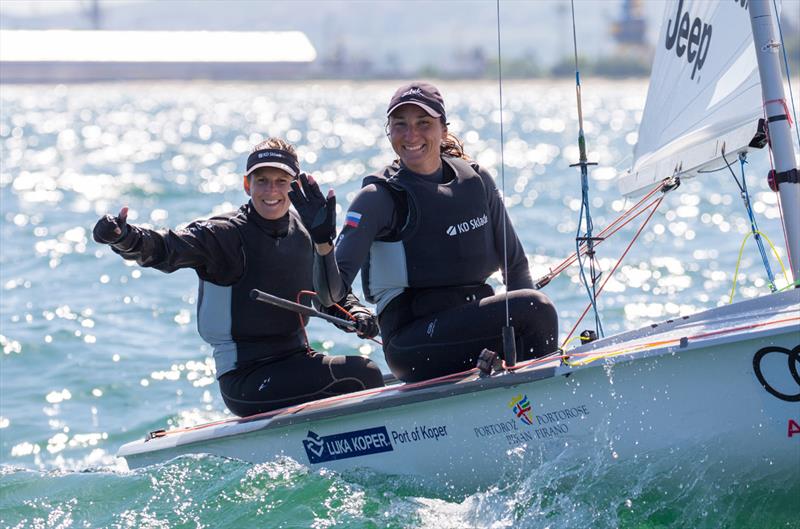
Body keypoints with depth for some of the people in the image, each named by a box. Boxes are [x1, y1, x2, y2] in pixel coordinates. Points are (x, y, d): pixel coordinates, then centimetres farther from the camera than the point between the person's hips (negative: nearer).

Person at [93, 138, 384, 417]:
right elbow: (166, 249, -26)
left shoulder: (305, 236, 8)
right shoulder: (224, 234, -11)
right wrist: (126, 238, -47)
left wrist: (357, 313, -1)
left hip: (296, 362, 7)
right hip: (244, 379, -7)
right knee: (362, 376, -23)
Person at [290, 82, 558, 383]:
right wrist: (322, 241, -32)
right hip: (411, 341, -5)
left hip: (476, 329, 5)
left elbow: (515, 262, 16)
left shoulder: (476, 181, 8)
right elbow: (331, 294, -14)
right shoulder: (379, 198, -6)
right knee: (536, 307, -24)